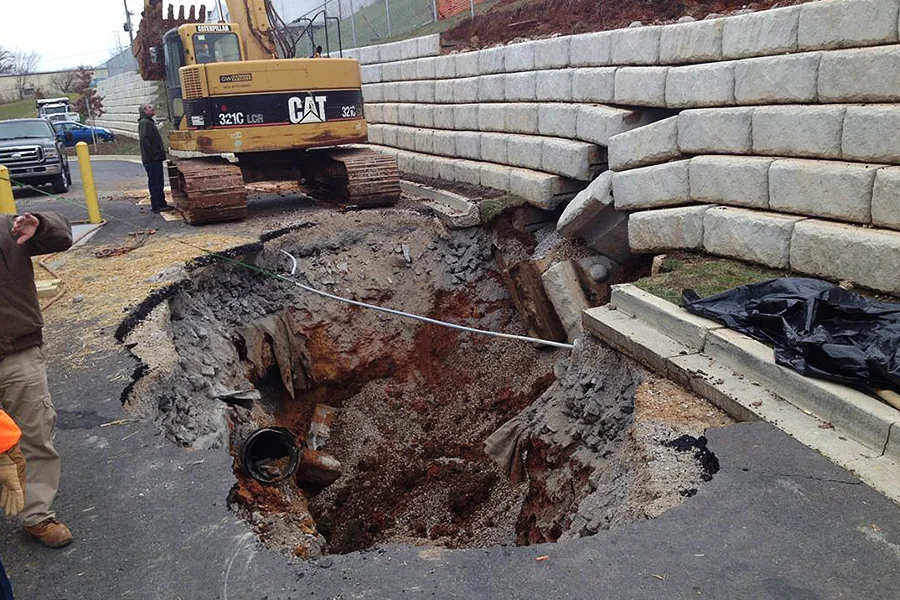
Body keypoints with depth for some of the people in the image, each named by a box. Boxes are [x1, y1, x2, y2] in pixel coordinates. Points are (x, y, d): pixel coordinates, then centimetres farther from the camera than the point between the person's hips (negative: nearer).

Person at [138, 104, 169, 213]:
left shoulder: (150, 122, 21)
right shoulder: (144, 123, -12)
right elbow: (144, 140, -23)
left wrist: (160, 153, 15)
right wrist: (154, 153, -21)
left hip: (156, 159, 10)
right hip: (152, 159, -10)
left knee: (158, 182, 14)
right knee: (155, 183, -7)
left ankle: (161, 204, 21)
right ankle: (156, 206, -4)